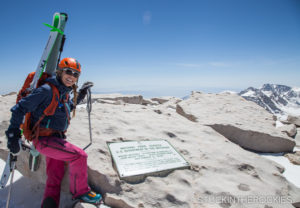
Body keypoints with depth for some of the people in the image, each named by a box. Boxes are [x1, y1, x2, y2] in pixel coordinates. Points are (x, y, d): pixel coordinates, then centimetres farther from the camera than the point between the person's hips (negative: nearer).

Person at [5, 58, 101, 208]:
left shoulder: (65, 92, 8)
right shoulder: (47, 90, -17)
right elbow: (20, 108, -15)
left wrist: (80, 95, 20)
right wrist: (13, 134, -16)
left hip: (57, 139, 9)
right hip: (44, 139, -8)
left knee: (55, 178, 12)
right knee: (79, 156, -16)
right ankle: (80, 192, 6)